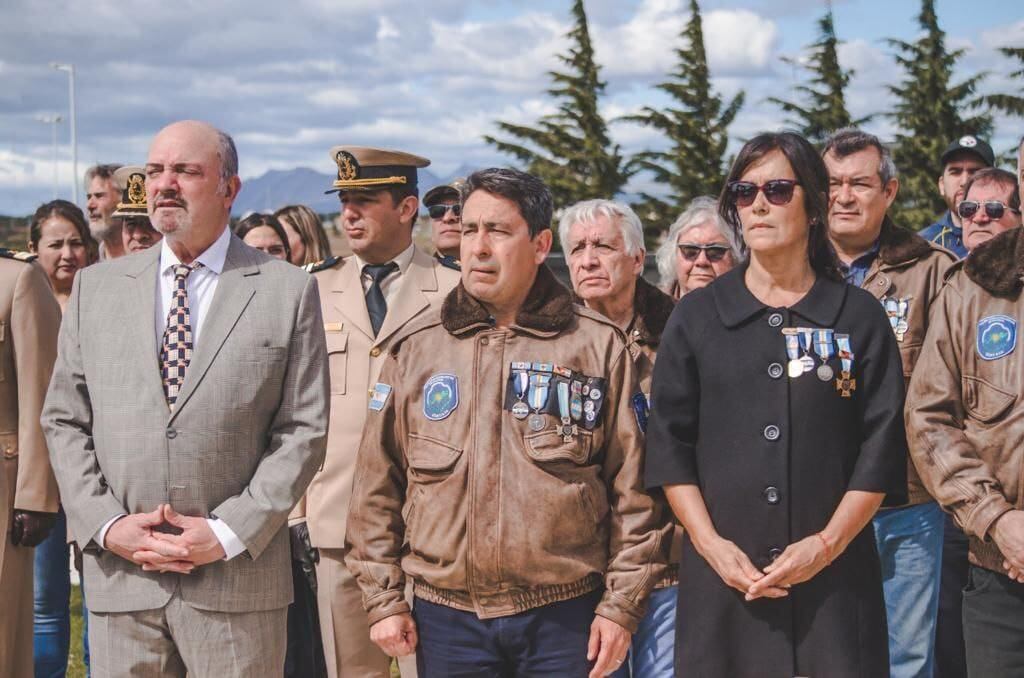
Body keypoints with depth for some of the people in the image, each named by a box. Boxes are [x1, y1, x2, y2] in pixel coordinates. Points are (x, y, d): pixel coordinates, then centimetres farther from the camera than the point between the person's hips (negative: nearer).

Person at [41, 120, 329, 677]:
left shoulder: (287, 291, 1)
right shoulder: (96, 288, 10)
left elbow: (303, 429, -2)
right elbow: (63, 421, 9)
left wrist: (229, 534, -10)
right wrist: (106, 525, -4)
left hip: (239, 576, -2)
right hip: (120, 580, 2)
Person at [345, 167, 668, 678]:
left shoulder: (598, 346, 1)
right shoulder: (414, 349, 7)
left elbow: (632, 490, 1)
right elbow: (376, 487, 8)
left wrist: (622, 605, -3)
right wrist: (383, 599, 4)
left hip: (566, 616, -1)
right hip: (445, 619, 2)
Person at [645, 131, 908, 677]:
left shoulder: (859, 317, 5)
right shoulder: (695, 316, 7)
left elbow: (881, 446, 0)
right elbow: (670, 442, 4)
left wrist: (828, 543, -10)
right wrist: (710, 543, -8)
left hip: (835, 574, -1)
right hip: (720, 574, 1)